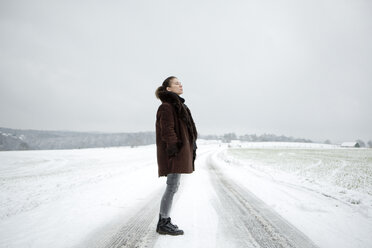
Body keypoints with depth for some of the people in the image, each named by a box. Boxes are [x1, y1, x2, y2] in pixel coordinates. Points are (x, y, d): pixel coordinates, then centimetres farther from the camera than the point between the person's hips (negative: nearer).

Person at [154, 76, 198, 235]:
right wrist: (174, 149, -22)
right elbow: (167, 131, -18)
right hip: (174, 153, -10)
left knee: (172, 186, 13)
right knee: (172, 187, -7)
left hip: (180, 152, 11)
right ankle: (163, 224, 3)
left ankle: (164, 221, 22)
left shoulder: (178, 105, 21)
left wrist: (190, 149, 20)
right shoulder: (166, 107, -11)